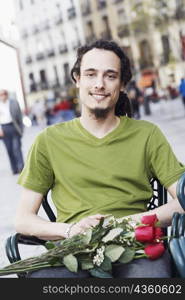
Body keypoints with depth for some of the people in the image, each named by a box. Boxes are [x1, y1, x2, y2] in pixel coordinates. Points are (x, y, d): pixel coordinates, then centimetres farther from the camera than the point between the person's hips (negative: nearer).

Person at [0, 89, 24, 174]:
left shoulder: (14, 102, 7)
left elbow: (19, 115, 10)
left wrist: (21, 127, 7)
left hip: (14, 127, -1)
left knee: (16, 147, -10)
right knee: (9, 149, 2)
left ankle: (21, 167, -11)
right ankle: (15, 169, 7)